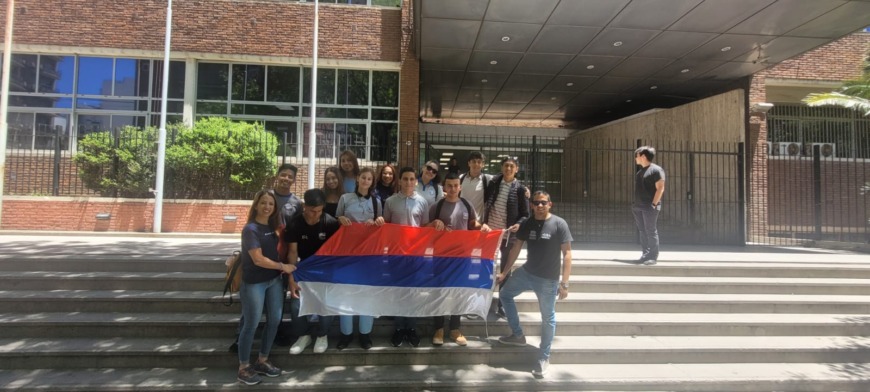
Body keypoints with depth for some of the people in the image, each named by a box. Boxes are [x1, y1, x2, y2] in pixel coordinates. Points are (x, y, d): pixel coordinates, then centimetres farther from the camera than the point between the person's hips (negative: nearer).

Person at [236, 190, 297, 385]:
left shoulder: (271, 227, 8)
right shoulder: (251, 229, -15)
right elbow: (258, 259, -19)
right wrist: (283, 267, -11)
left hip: (274, 280, 7)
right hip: (254, 283, -7)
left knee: (275, 321, 10)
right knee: (251, 325, 2)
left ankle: (262, 361, 26)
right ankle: (244, 368, 17)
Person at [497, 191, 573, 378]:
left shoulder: (559, 224, -12)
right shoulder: (527, 224, 3)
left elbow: (566, 254, -13)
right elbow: (516, 248, 10)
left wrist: (564, 283, -18)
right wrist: (505, 272, 12)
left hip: (548, 280, -6)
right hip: (526, 272, 6)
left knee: (548, 318, 5)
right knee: (505, 294, 16)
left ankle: (544, 357, 21)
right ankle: (518, 335, 28)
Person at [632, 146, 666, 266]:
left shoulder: (656, 170, -8)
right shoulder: (640, 171, 16)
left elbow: (660, 188, -13)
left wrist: (654, 204, -17)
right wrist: (635, 203, 14)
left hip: (649, 206, -8)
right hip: (639, 206, 8)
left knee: (651, 231, -5)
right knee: (642, 231, 9)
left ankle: (653, 257, 0)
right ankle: (645, 255, 15)